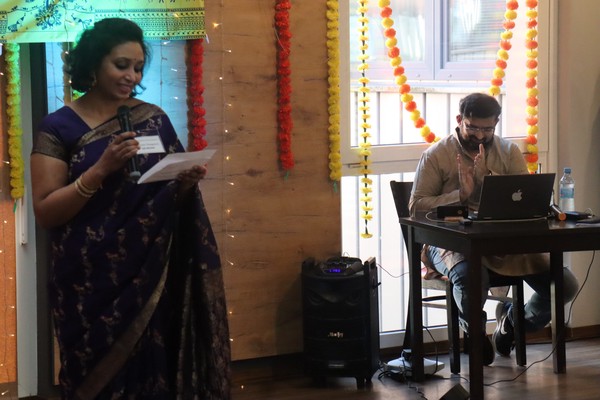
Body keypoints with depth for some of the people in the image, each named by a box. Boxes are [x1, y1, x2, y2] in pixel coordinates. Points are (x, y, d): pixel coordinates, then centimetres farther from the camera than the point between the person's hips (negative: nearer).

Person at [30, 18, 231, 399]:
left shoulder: (154, 119, 7)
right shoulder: (59, 126, -4)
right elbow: (45, 212, -10)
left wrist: (186, 183, -9)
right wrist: (101, 169, -21)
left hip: (150, 277, 3)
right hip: (90, 284, -3)